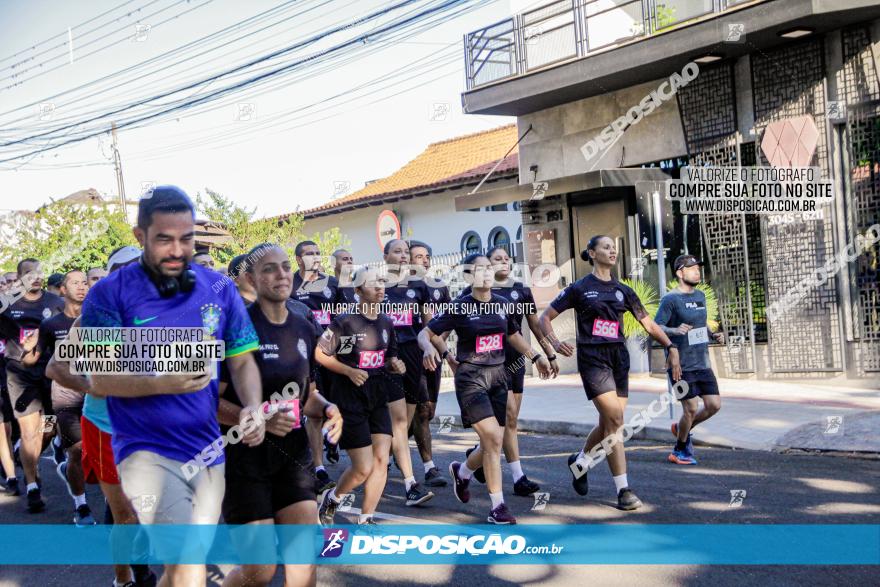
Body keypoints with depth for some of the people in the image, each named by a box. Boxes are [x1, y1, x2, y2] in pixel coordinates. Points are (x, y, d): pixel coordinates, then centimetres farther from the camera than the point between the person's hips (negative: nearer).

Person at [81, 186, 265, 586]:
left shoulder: (219, 291, 3)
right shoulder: (109, 294, -7)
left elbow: (242, 361, 8)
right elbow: (100, 380, -11)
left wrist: (253, 408, -12)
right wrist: (165, 384, -27)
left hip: (208, 452, 4)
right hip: (147, 451, -4)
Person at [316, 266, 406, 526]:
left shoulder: (386, 323, 9)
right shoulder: (345, 321, -10)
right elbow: (320, 354, -8)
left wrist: (394, 364, -2)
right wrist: (349, 371, -18)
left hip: (378, 399, 6)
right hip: (350, 400, -6)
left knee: (381, 460, -2)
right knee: (363, 468, -7)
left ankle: (365, 519, 12)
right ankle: (331, 498, 23)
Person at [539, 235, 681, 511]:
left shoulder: (622, 291, 13)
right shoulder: (579, 288, 1)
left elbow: (649, 324, 14)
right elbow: (545, 317, 2)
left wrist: (671, 347, 1)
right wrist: (555, 343, -15)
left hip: (619, 358, 5)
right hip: (592, 359, -5)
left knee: (609, 424, 7)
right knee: (615, 419, -15)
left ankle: (579, 461, 35)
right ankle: (623, 489, -9)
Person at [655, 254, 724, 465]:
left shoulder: (700, 296, 13)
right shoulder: (671, 299, -11)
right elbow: (655, 327, -15)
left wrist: (713, 334, 5)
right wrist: (675, 331, -33)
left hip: (702, 364, 7)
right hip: (681, 365, -7)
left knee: (714, 405, 3)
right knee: (691, 408, -4)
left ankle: (682, 429, 28)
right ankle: (680, 451, 17)